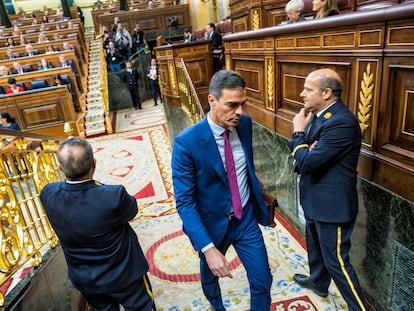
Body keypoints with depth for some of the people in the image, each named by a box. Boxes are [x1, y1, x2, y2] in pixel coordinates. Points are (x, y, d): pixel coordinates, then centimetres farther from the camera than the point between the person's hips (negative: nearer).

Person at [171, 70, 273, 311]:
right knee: (210, 275, 26)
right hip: (213, 223, -2)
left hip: (247, 219, 3)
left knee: (262, 281, 11)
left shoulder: (245, 123, -9)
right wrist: (208, 247, -29)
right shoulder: (187, 142, -26)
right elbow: (184, 202, -24)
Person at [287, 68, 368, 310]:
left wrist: (299, 132, -15)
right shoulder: (319, 115, 3)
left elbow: (308, 163, -29)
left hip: (332, 203, -10)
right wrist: (303, 139, -16)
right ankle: (318, 282, 54)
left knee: (336, 261, 3)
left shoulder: (342, 121, -27)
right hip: (316, 199, 10)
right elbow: (305, 154, 7)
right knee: (315, 245, 29)